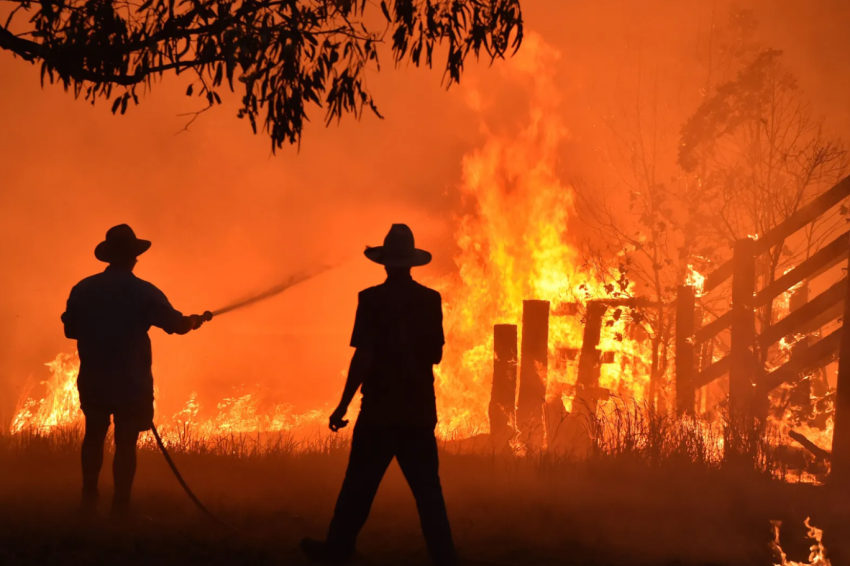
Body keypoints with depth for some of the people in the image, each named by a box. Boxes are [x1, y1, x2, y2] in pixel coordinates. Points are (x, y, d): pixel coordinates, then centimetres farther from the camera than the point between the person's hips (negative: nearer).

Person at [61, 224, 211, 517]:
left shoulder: (82, 289, -4)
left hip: (93, 381, 3)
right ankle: (120, 506, 6)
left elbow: (70, 330, 6)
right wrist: (196, 320, 18)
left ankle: (89, 498, 20)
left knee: (94, 435, 21)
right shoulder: (144, 292, -11)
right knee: (125, 442, 4)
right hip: (131, 383, -3)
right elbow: (177, 324, -3)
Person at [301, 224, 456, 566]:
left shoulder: (373, 299, -11)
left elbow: (364, 357, -15)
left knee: (360, 485, 8)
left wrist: (343, 406, -10)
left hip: (381, 409, -3)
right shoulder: (430, 300, 1)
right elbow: (436, 355, 8)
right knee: (427, 488, 6)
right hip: (420, 410, 3)